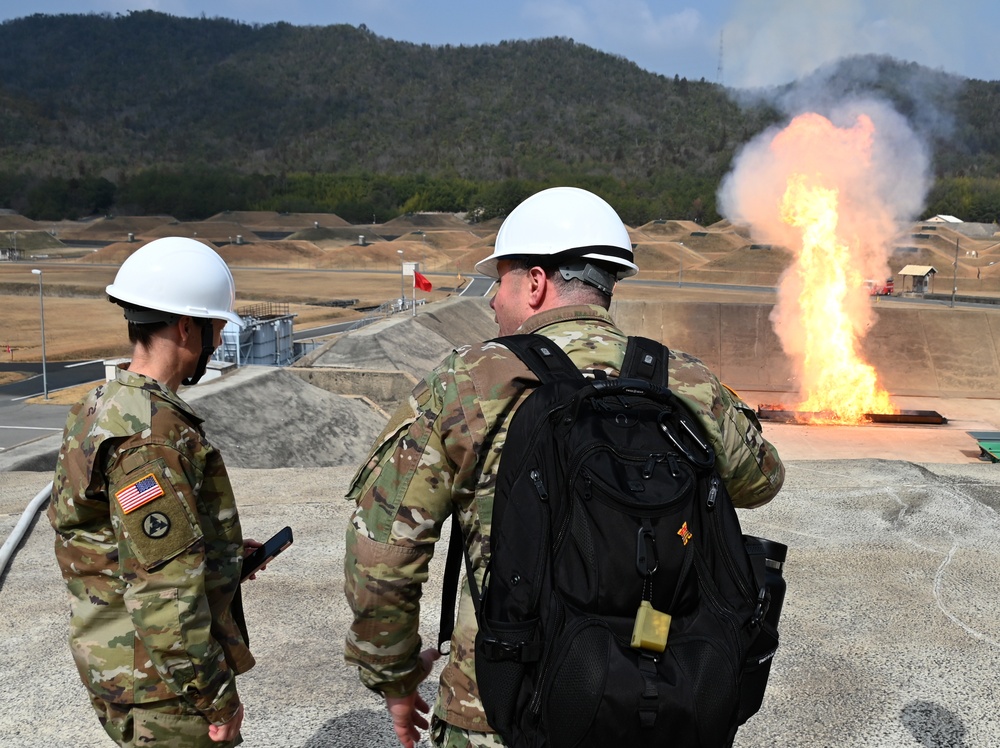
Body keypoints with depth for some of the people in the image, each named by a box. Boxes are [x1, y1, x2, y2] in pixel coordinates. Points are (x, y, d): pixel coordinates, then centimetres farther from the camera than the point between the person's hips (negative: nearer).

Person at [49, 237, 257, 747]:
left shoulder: (100, 407, 6)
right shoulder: (152, 436, -26)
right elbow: (163, 593, -27)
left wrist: (223, 551, 13)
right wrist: (217, 694, -18)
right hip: (164, 686, -9)